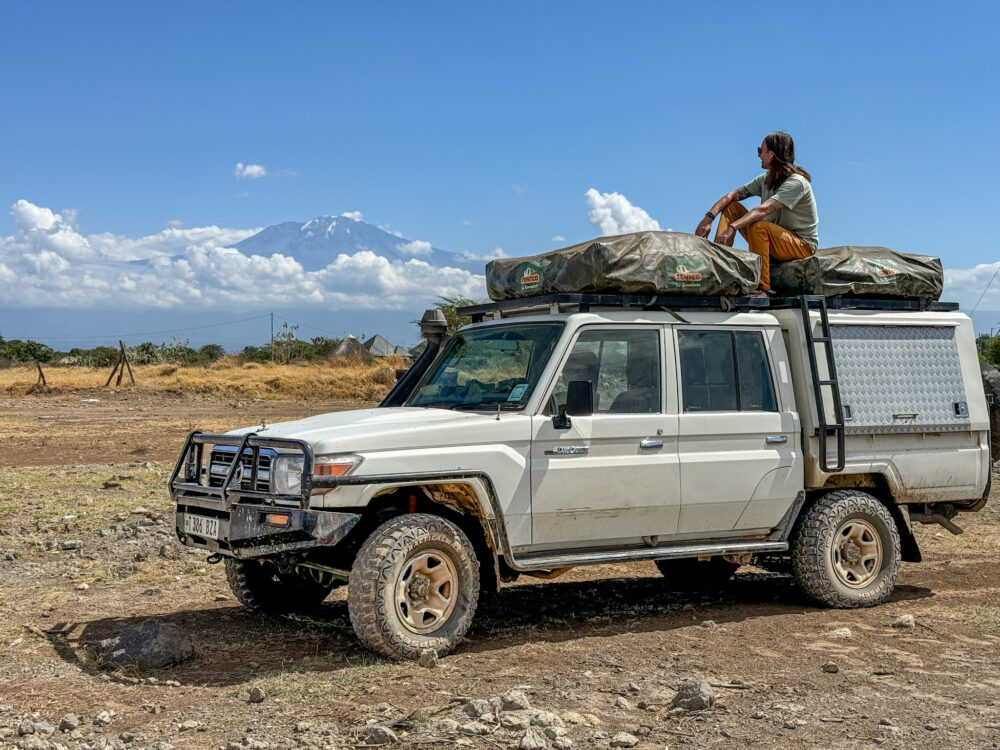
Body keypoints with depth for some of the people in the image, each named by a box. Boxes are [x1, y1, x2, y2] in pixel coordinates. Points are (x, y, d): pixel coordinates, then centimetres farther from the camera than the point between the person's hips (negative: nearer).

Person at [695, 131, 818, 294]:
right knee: (731, 207, -2)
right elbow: (732, 195, 2)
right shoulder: (766, 179, 7)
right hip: (773, 240, 8)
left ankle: (762, 288, -33)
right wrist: (709, 217, -14)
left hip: (803, 246, -8)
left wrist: (732, 228, -42)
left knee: (758, 226, -36)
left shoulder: (796, 182, -20)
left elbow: (764, 209, -33)